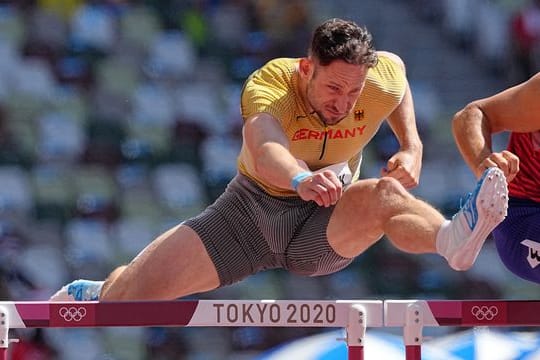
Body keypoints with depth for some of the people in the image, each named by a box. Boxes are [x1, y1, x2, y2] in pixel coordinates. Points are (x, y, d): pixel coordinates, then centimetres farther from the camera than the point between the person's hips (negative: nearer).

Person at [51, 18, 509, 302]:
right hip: (251, 209, -1)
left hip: (324, 225, 1)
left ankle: (453, 239, -66)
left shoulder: (381, 82, -17)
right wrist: (301, 180, -72)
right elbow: (264, 151, -50)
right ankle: (90, 297, 26)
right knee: (133, 289, -11)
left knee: (385, 194, -34)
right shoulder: (269, 84, -28)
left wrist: (412, 147, -2)